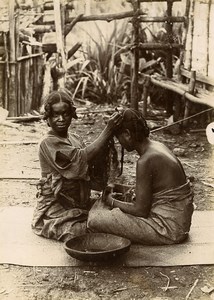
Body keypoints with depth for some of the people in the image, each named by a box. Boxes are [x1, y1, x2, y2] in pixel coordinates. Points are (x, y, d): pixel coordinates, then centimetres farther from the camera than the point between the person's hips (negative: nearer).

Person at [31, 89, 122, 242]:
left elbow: (90, 171, 8)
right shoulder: (48, 143, -14)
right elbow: (83, 157, -26)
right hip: (56, 207, -7)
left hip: (80, 203, 7)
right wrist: (108, 130, -24)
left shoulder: (75, 139, 12)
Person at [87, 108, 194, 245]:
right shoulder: (157, 146, 5)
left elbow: (140, 211, -17)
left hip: (169, 227, -9)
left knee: (95, 219, -16)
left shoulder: (145, 161, -23)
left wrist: (112, 202, -3)